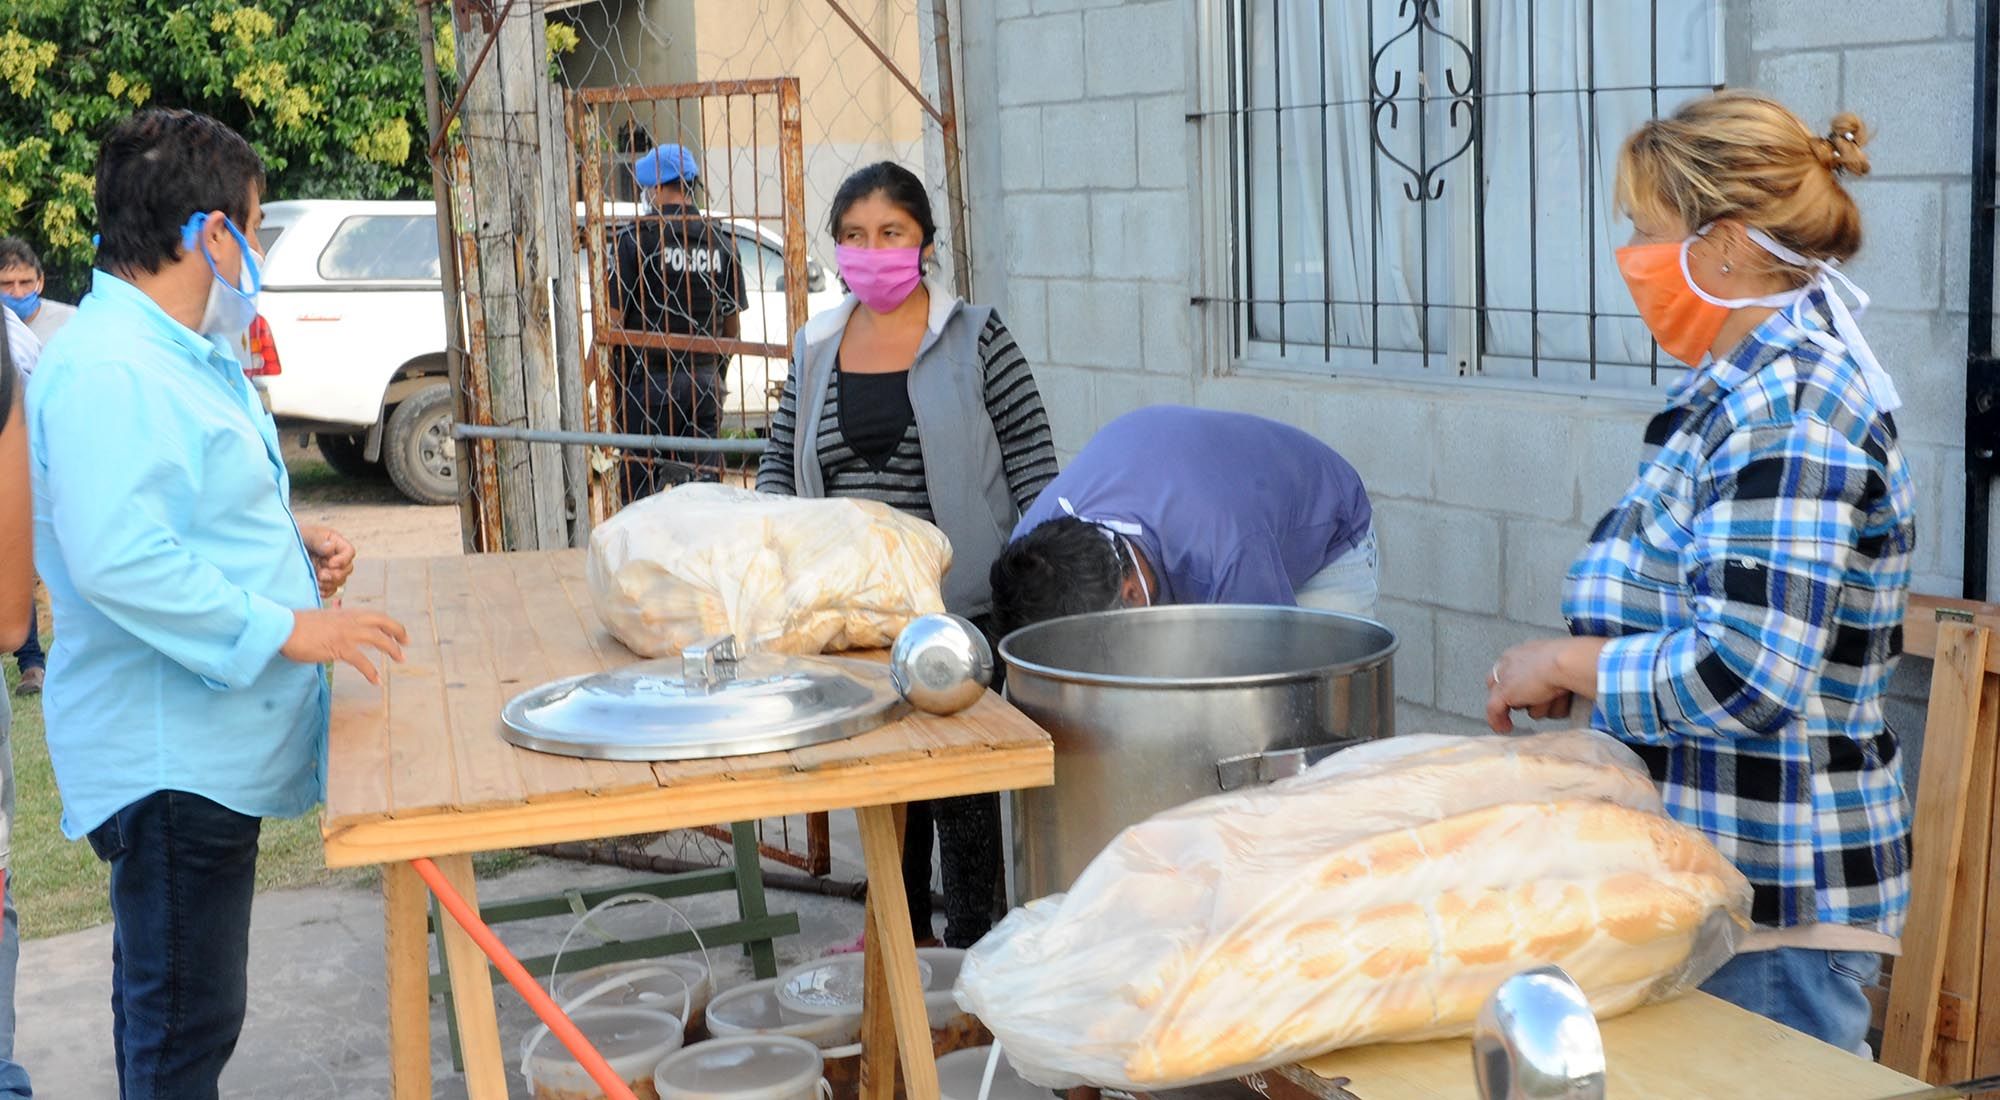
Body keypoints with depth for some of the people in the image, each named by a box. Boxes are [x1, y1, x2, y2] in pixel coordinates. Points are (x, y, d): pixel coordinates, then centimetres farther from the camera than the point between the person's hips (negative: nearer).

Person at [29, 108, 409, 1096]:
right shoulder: (107, 372, -20)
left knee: (179, 1008, 22)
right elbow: (115, 559, -30)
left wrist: (291, 542, 10)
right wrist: (286, 630, -25)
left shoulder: (186, 356, 15)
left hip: (212, 747, 11)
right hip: (168, 758, -11)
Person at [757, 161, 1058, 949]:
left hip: (958, 602, -4)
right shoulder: (816, 349, 8)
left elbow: (1030, 457, -5)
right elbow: (780, 460, 17)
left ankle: (970, 941, 17)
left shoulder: (974, 338, -5)